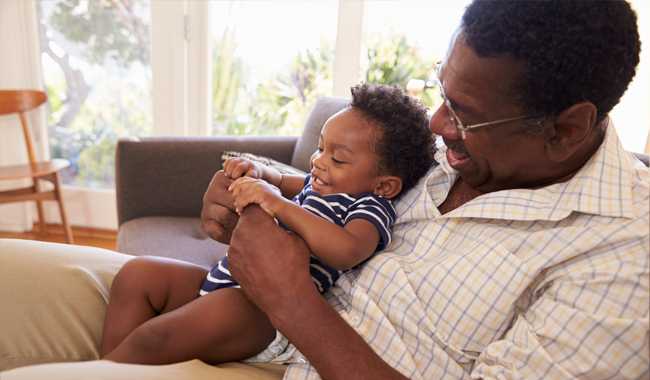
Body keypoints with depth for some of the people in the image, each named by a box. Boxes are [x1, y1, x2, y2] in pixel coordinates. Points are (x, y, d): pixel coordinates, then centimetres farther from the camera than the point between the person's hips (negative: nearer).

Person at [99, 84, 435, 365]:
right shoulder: (322, 184, 18)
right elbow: (283, 181, 36)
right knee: (137, 274, 0)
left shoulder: (372, 207, -10)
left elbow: (348, 250, -32)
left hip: (266, 314, -10)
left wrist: (278, 204, -32)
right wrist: (258, 172, 12)